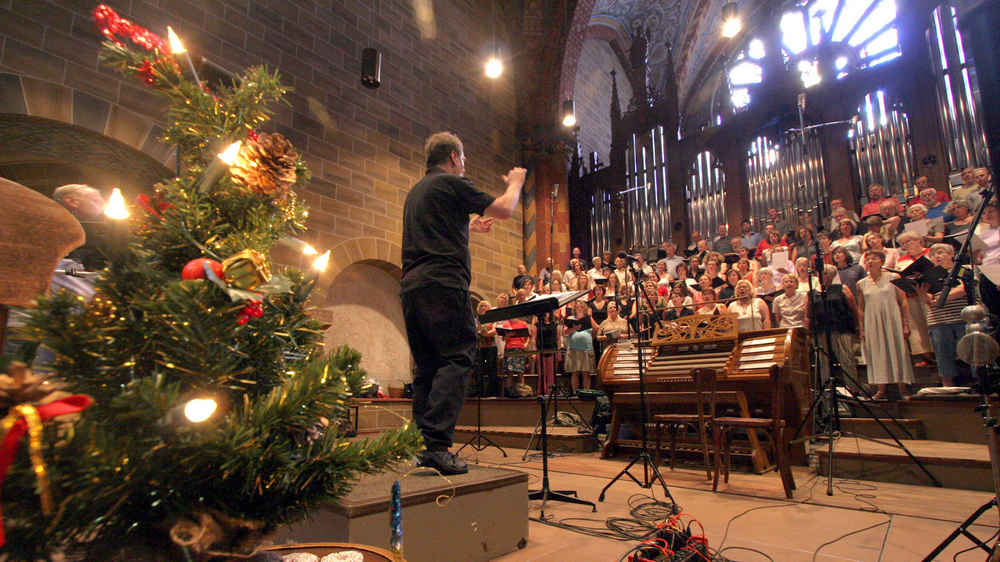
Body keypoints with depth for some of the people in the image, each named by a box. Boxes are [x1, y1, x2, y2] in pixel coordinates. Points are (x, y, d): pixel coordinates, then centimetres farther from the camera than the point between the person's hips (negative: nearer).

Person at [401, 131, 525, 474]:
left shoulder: (415, 192, 25)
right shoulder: (452, 183, 0)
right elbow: (506, 209, 1)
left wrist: (469, 227, 40)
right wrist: (515, 183, 20)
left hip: (411, 285, 9)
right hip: (442, 283, -8)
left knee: (427, 366, 10)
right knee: (457, 360, -8)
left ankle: (419, 445, 11)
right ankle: (437, 444, -15)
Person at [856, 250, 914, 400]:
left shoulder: (892, 278, 2)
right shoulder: (862, 284, 8)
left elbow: (903, 302, 0)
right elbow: (860, 309, 11)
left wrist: (906, 324, -6)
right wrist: (861, 329, 6)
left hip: (892, 321, -2)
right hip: (872, 324, 2)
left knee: (898, 351, 0)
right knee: (877, 354, 2)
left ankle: (903, 390, 7)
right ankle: (882, 389, 6)